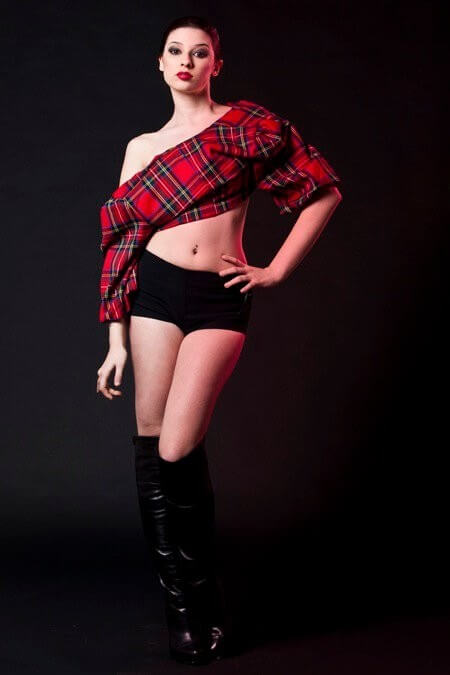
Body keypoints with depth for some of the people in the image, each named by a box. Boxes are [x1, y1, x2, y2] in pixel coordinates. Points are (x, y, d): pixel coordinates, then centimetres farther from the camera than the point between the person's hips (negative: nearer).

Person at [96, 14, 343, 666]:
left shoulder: (249, 125, 6)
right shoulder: (141, 148, 15)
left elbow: (324, 192, 5)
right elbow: (123, 240, 12)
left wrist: (277, 271, -1)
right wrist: (117, 341, 7)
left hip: (220, 299, -3)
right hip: (156, 291, 4)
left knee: (176, 452, -13)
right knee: (150, 443, 0)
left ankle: (198, 603, 7)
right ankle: (189, 605, 14)